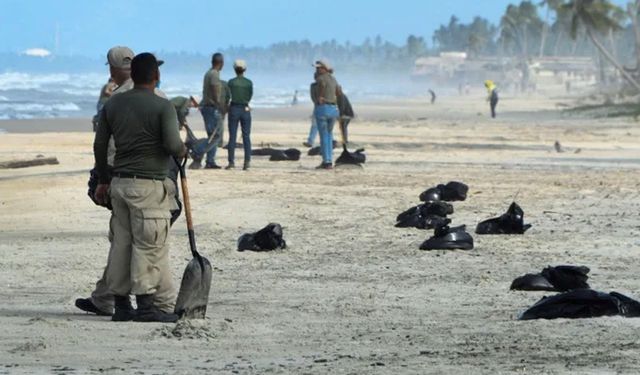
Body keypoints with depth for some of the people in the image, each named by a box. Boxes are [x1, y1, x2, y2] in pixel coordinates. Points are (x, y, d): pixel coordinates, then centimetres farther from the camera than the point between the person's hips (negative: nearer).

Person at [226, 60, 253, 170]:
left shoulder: (231, 82, -5)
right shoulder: (249, 83, -2)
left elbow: (228, 96, -2)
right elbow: (250, 96, 4)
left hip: (234, 109, -1)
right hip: (245, 109, 1)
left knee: (232, 136, 3)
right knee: (246, 136, 4)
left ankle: (231, 161, 0)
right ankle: (247, 160, -3)